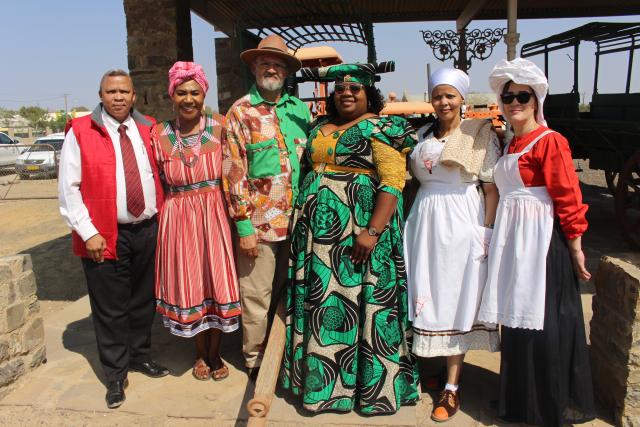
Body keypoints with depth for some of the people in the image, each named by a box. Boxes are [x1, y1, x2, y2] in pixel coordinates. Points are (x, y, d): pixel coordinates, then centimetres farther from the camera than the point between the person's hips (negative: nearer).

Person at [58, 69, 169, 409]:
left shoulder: (148, 129, 7)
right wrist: (88, 232, -13)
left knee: (143, 300, 17)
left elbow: (160, 174, 15)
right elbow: (68, 188, -8)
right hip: (105, 236, -4)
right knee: (111, 308, 5)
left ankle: (140, 356, 38)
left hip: (148, 230, 4)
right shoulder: (80, 132, -5)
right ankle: (115, 375, 23)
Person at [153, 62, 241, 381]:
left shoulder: (221, 127, -2)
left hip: (216, 216, 0)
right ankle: (200, 353, 32)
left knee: (218, 283, 6)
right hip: (178, 220, 1)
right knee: (189, 286, 9)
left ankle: (214, 353, 29)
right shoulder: (159, 135, 1)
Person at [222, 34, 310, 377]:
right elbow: (233, 172, -8)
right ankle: (255, 359, 25)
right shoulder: (240, 112, -4)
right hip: (259, 220, -4)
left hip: (297, 219, 5)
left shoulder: (299, 109, 10)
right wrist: (243, 224, -12)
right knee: (257, 295, 6)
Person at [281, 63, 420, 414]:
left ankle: (370, 384, 17)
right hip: (318, 228, 7)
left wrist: (372, 231, -23)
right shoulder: (320, 128, 16)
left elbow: (392, 182, -14)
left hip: (358, 227, -6)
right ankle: (317, 375, 27)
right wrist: (301, 223, 14)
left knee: (356, 299, -1)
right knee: (318, 299, 11)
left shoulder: (380, 128, -5)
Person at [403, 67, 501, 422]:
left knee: (456, 301, 1)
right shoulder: (423, 134, 11)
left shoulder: (480, 134, -2)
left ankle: (451, 386, 11)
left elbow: (492, 188, -5)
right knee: (428, 297, 9)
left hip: (462, 223, -4)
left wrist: (487, 232, -10)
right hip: (425, 221, 4)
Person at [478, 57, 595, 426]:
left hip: (542, 239, -8)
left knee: (543, 321, 0)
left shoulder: (550, 141, -10)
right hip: (512, 239, 8)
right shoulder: (511, 143, 14)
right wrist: (500, 238, 14)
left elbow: (569, 199, -14)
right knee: (517, 316, 15)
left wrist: (576, 249, -15)